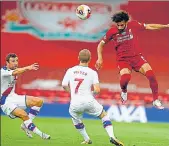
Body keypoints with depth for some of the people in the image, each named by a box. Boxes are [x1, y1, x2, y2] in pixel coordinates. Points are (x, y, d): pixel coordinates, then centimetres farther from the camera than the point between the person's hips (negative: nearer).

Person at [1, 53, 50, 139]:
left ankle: (26, 125, 0)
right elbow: (15, 72, -42)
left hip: (14, 97, 9)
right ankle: (41, 134, -21)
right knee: (23, 114, -31)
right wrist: (27, 68, -56)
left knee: (39, 101, -4)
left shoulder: (14, 70, 5)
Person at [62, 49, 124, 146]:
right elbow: (97, 90, -10)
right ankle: (111, 136, 0)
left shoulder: (70, 70, 4)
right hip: (89, 101, -1)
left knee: (76, 119, 31)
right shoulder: (92, 72, -2)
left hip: (75, 104, 2)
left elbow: (64, 85, 5)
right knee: (104, 115, 17)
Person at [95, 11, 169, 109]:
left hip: (137, 56, 1)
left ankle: (156, 100, 1)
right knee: (125, 78, -31)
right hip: (123, 59, -1)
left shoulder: (133, 25, -7)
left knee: (151, 75, -20)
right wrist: (100, 58, -3)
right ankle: (124, 91, 7)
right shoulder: (112, 32, -7)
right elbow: (101, 44, 7)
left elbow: (150, 27, 5)